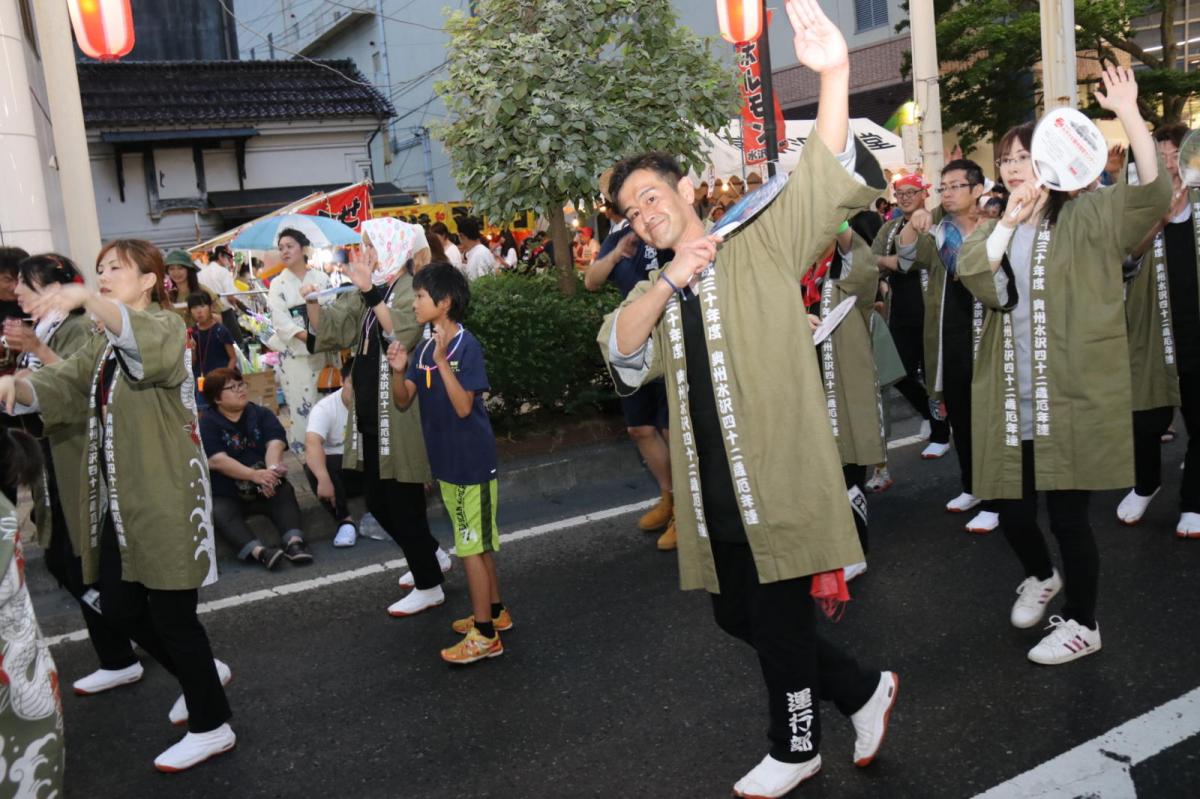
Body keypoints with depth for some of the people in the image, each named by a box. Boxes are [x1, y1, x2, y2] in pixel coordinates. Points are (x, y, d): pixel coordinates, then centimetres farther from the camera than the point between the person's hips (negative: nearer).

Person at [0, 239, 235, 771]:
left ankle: (212, 726, 14)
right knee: (119, 608, 14)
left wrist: (87, 299, -51)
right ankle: (203, 673, 37)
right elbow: (60, 384, 4)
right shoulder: (104, 343, 19)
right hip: (117, 499, 9)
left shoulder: (164, 325, -8)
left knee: (170, 612, -2)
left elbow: (144, 341, -34)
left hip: (164, 496, -9)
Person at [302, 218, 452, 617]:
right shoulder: (368, 292, 13)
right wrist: (312, 299, -8)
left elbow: (403, 334, -29)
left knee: (402, 500, -2)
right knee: (377, 500, 16)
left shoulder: (412, 289, -12)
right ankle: (433, 556, 34)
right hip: (371, 413, 9)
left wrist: (370, 292, -32)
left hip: (400, 415, -9)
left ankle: (428, 586, 13)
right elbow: (330, 329, 8)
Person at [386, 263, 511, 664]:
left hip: (470, 461, -8)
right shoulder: (424, 347, 6)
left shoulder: (466, 346, -17)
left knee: (472, 546, -1)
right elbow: (403, 402, 3)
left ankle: (485, 635, 9)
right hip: (446, 460, 8)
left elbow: (463, 406, -23)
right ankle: (495, 611, 34)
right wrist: (398, 371, -15)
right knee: (477, 541, 19)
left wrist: (442, 359, -30)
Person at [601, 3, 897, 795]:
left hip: (778, 478, -7)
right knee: (738, 615, 16)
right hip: (713, 491, 7)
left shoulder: (761, 248, -1)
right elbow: (623, 353, -4)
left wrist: (833, 74, -31)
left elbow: (831, 184, -16)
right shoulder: (655, 294, 15)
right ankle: (864, 689, 37)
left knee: (779, 619, 5)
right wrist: (670, 281, -19)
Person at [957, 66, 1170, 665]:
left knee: (1067, 513, 1)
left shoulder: (1087, 217, 1)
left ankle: (1082, 623, 23)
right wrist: (1009, 220, -19)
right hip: (1011, 400, 4)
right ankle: (1041, 576, 43)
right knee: (1012, 509, 10)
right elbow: (975, 278, -8)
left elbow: (1154, 193, -17)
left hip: (1072, 397, -4)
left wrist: (1127, 112, -23)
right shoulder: (991, 230, 12)